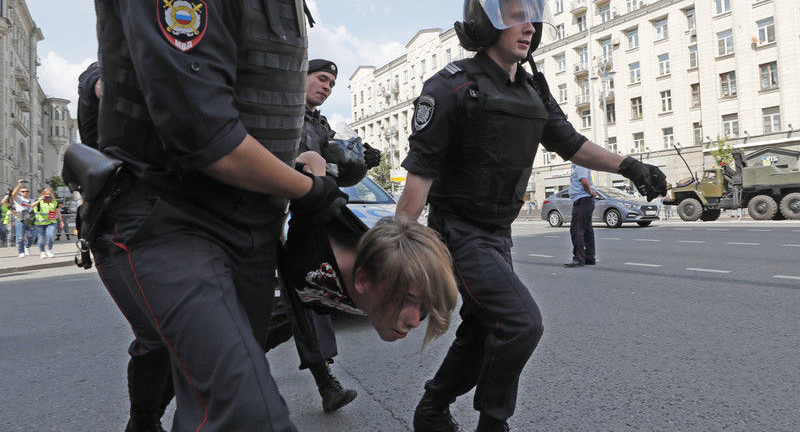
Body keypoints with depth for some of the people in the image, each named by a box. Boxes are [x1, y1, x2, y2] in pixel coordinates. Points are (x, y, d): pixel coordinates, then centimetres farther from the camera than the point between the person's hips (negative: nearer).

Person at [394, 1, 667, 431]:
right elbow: (420, 170, -17)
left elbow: (570, 143, 13)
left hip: (498, 233, 8)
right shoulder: (453, 85, -13)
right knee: (521, 322, -16)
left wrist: (628, 165, -2)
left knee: (481, 335, 14)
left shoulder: (533, 90, 9)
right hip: (460, 233, -8)